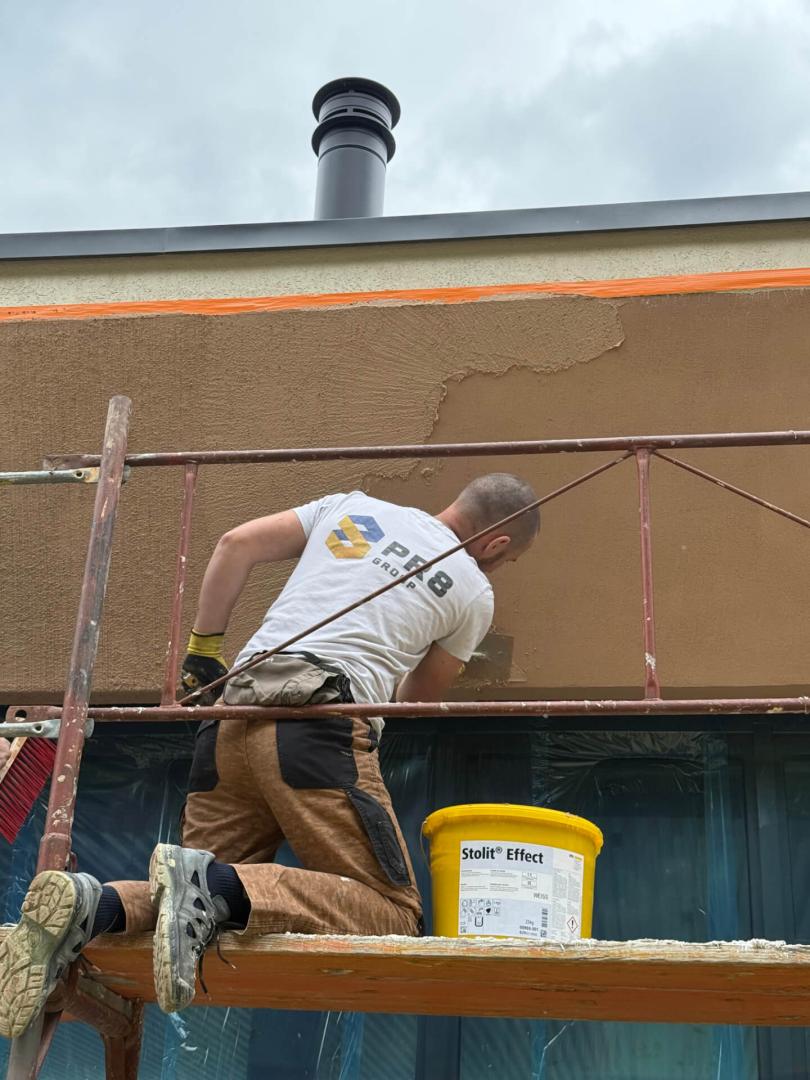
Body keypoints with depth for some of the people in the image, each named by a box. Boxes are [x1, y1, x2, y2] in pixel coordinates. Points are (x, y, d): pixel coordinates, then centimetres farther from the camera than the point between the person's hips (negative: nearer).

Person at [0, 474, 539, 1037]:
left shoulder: (352, 506, 24)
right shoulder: (474, 591, 14)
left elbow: (236, 544, 17)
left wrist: (203, 649, 25)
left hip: (230, 722, 6)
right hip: (321, 728, -6)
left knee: (208, 908, 13)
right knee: (395, 914, -4)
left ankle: (94, 905, -18)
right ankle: (218, 885, -25)